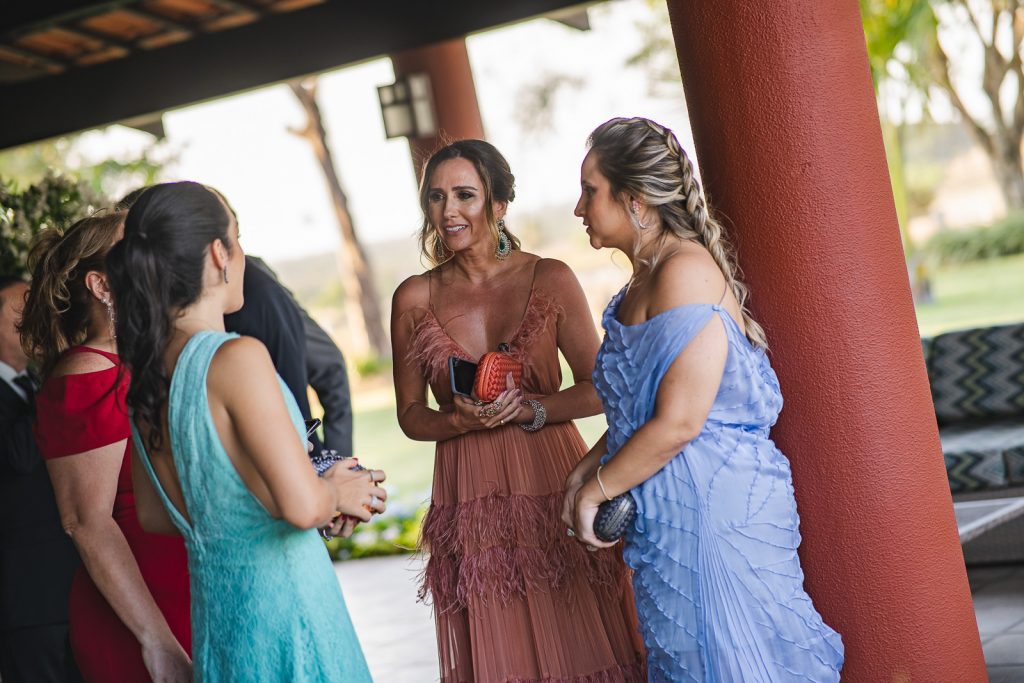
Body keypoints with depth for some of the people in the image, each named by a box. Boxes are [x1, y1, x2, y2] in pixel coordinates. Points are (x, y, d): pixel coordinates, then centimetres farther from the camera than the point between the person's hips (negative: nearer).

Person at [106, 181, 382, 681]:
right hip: (280, 599, -8)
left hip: (215, 611, 8)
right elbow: (303, 504, -26)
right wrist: (339, 493, -3)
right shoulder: (237, 358, -19)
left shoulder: (145, 373, 4)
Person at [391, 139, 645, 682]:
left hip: (552, 481, -1)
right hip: (470, 493, 1)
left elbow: (599, 389, 0)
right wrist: (461, 420, -12)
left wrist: (527, 409, -15)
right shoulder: (414, 298, 3)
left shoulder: (550, 280, -1)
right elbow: (411, 415, 7)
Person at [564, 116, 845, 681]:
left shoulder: (685, 271, -18)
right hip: (669, 515, 10)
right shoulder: (645, 280, 12)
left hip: (712, 509, -10)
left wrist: (596, 490, -12)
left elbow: (678, 424, -23)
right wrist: (587, 470, 8)